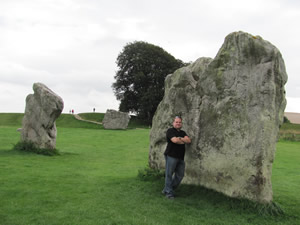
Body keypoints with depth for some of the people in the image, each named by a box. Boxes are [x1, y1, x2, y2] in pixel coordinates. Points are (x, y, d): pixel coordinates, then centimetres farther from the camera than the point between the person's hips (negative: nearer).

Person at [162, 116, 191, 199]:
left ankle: (166, 190, 19)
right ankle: (169, 192, 6)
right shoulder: (170, 131, -1)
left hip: (180, 157, 7)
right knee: (169, 174, -3)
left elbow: (189, 140, 4)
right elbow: (175, 140, -17)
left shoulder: (183, 132, 20)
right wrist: (184, 141, -1)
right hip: (171, 156, -7)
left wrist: (180, 138, -10)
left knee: (180, 175, 7)